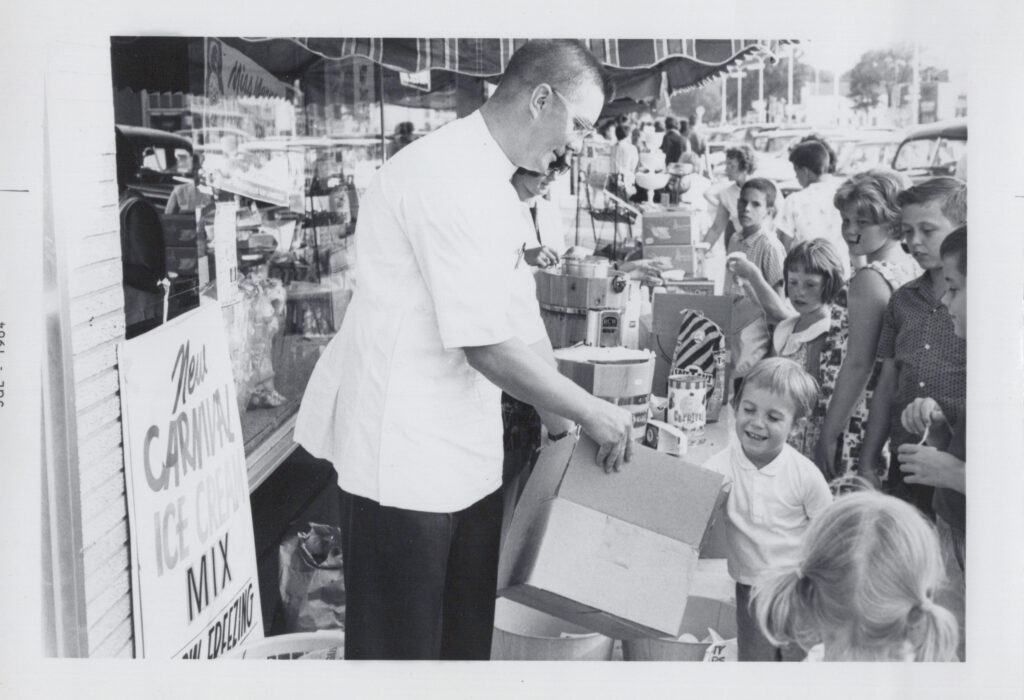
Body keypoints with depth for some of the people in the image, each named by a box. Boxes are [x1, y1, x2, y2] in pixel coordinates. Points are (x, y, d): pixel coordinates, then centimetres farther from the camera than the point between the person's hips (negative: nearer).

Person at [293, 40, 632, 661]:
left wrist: (563, 409, 12)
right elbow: (487, 348, -21)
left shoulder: (484, 177, 13)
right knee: (402, 647, 5)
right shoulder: (451, 178, -20)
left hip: (464, 457, 10)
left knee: (467, 638, 17)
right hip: (406, 458, -9)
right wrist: (591, 413, -11)